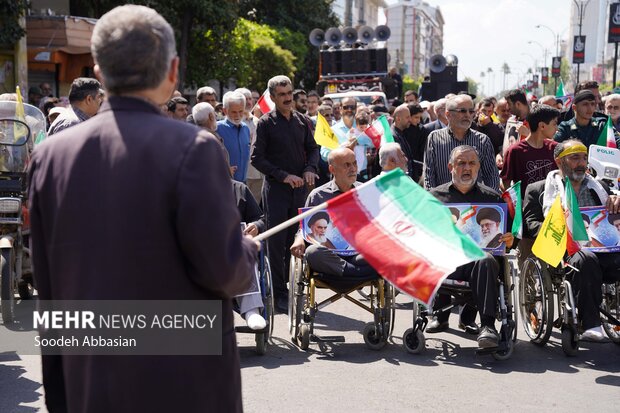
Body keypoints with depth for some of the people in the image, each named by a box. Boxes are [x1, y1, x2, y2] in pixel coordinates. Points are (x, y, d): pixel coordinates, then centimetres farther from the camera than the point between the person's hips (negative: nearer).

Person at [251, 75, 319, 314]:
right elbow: (257, 158, -7)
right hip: (276, 189, -4)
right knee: (277, 242, -3)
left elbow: (313, 148, 18)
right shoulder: (266, 123, -3)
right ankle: (280, 294, 2)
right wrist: (284, 176, -14)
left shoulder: (302, 121, 10)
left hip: (300, 188, 4)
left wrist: (310, 169, -2)